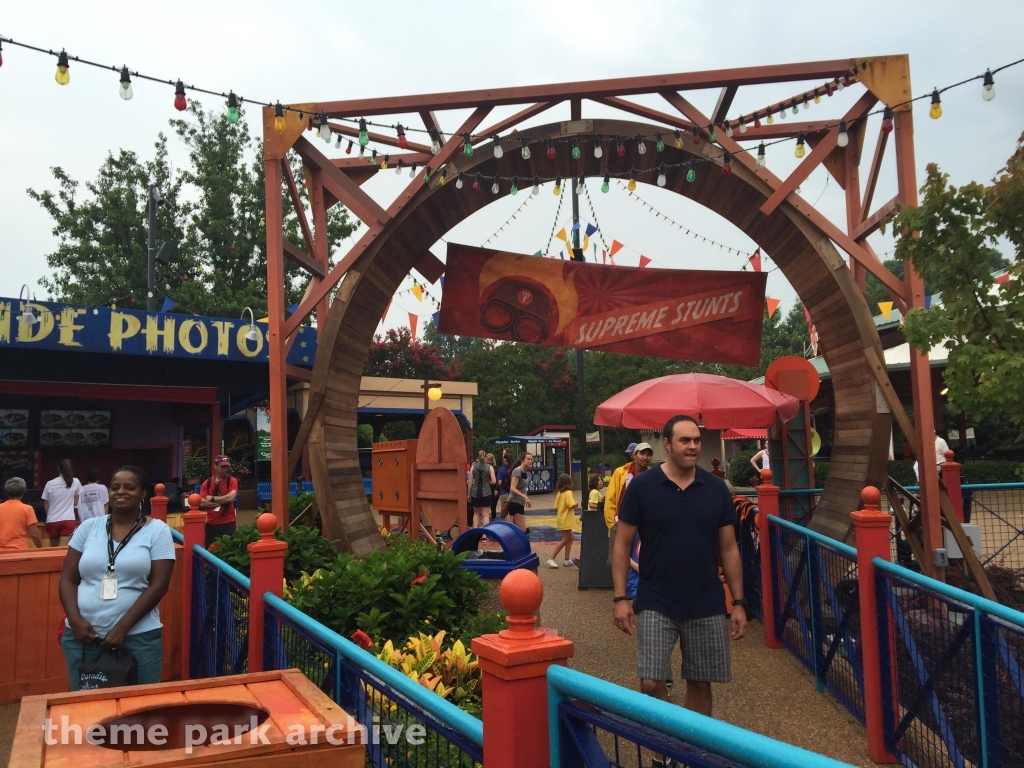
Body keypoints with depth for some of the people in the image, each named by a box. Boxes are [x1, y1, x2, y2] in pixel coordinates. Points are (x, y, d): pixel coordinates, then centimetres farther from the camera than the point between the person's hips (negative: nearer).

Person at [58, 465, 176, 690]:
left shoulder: (157, 530, -2)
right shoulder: (89, 527, 7)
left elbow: (158, 585, -8)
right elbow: (67, 580, 7)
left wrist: (123, 627, -14)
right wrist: (75, 621, -8)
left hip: (138, 637, -3)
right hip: (82, 636, 3)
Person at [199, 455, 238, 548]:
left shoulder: (232, 481, -2)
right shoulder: (207, 483, 5)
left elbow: (230, 497, -17)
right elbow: (201, 503, -3)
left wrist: (212, 498, -7)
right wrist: (221, 501, -12)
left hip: (227, 523, -3)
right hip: (211, 524, 3)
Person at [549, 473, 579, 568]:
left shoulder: (559, 493, 7)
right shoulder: (568, 493, -16)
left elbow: (556, 508, 8)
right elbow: (572, 505, -26)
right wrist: (576, 505, -6)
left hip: (562, 519, 8)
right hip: (566, 520, -8)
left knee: (570, 539, 17)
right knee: (565, 540, -2)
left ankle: (567, 560, 20)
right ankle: (552, 559, -4)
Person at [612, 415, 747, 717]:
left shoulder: (716, 488, 1)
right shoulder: (642, 486, -7)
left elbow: (729, 549, 6)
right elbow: (622, 544, -3)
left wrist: (738, 603, 4)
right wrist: (620, 597, -9)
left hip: (706, 605, 2)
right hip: (655, 604, -2)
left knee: (700, 683, 11)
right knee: (651, 684, -5)